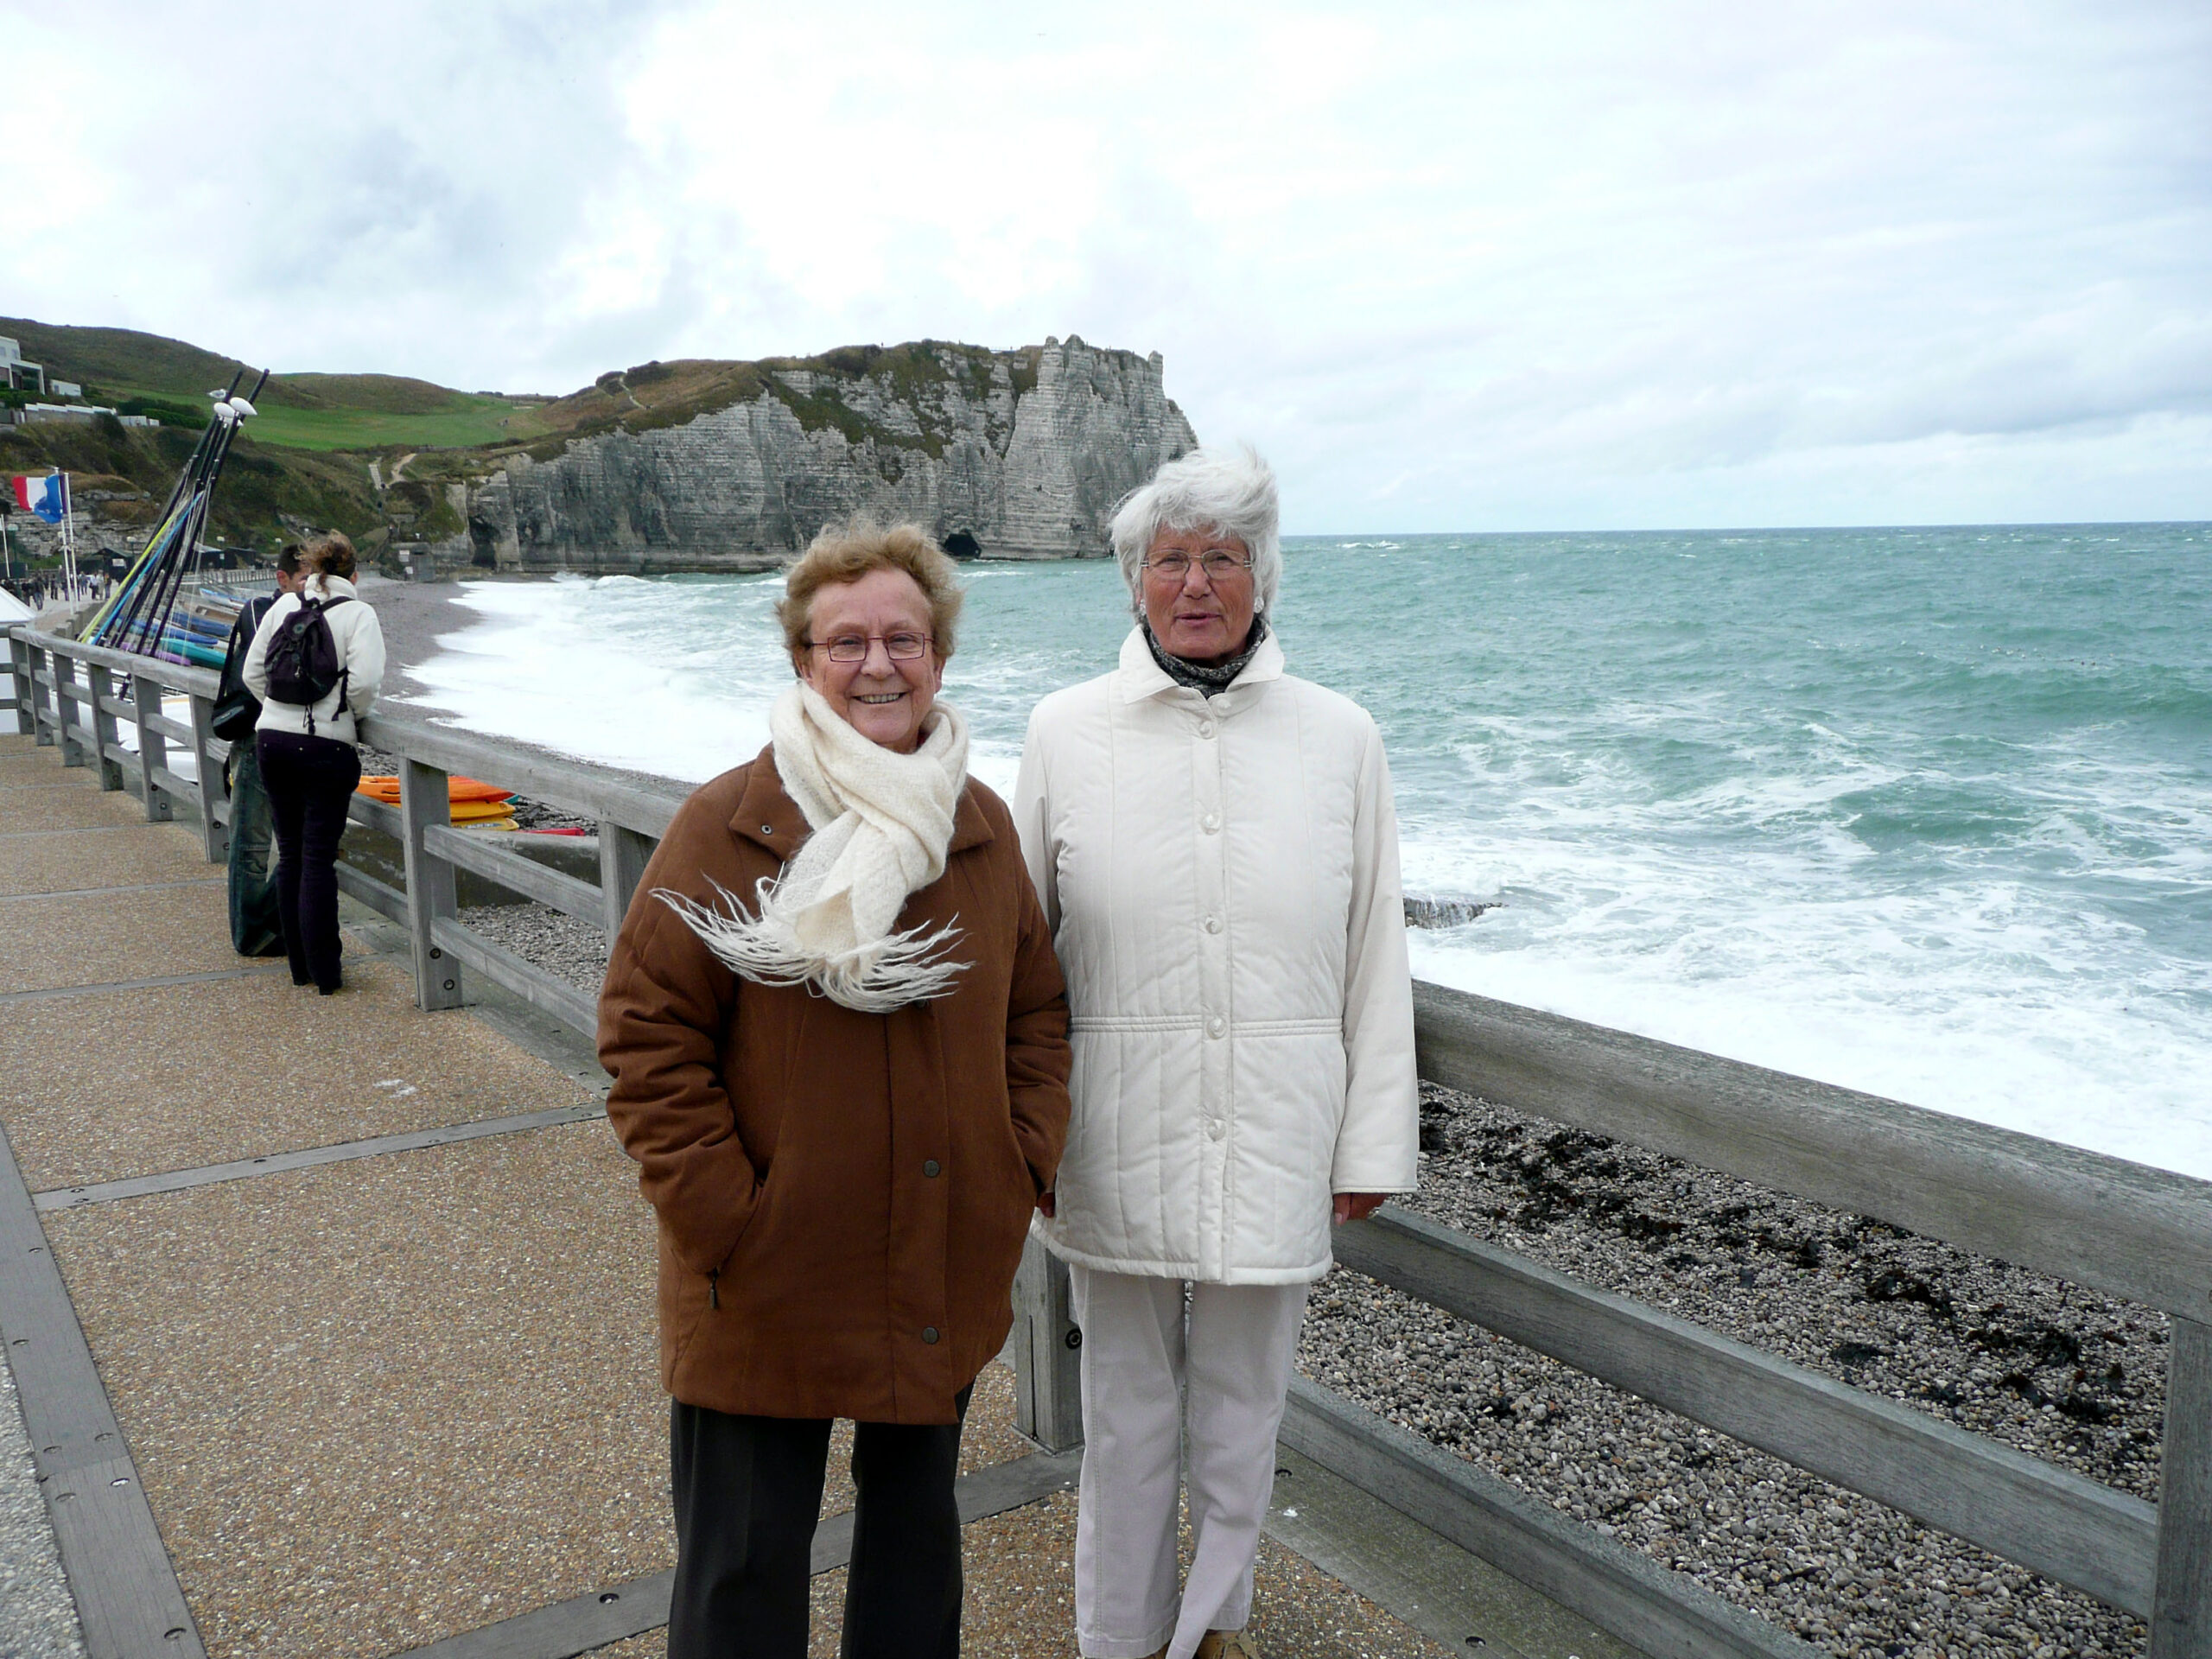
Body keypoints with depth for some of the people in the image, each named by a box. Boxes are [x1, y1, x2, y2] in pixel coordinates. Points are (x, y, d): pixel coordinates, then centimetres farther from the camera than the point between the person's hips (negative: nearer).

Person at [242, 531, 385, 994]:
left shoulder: (283, 606, 8)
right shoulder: (358, 613, -6)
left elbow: (253, 673, 9)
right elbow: (365, 681, -17)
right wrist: (354, 713, 2)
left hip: (271, 739, 4)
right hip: (326, 746, -4)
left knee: (291, 853, 12)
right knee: (319, 857, -2)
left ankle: (300, 966, 19)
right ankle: (325, 973, 1)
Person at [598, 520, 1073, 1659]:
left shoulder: (982, 825, 3)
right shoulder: (728, 824, -12)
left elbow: (1037, 1010, 11)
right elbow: (647, 1033, -13)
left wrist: (1027, 1162, -1)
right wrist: (723, 1216, -17)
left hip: (946, 1280, 5)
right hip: (766, 1289, -4)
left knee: (916, 1523, 24)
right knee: (743, 1564, 11)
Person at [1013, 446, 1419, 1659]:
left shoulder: (1338, 737, -1)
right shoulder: (1066, 730, -1)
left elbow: (1374, 954, 2)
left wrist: (1375, 1139, 2)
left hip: (1273, 1140, 1)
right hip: (1117, 1140, 0)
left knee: (1242, 1408, 16)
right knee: (1125, 1411, 13)